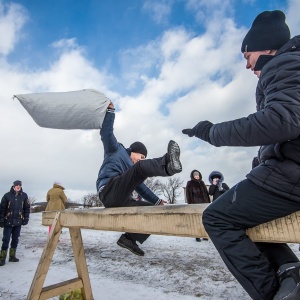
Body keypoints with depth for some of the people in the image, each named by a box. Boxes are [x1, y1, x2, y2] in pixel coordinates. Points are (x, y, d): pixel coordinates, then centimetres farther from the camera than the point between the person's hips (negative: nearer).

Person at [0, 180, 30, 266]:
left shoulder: (24, 196, 0)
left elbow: (27, 208, 6)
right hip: (8, 221, -2)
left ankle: (12, 256, 24)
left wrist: (26, 218, 1)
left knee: (15, 240, 11)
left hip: (18, 222, 3)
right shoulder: (7, 195, -6)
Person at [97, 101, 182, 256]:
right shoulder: (116, 149, 16)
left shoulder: (133, 170, 33)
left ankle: (129, 238, -1)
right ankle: (167, 165, -57)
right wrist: (110, 111, -4)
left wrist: (156, 201, 23)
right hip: (109, 191, -8)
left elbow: (141, 188, 30)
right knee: (141, 168, -27)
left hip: (121, 200, 8)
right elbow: (106, 133, 2)